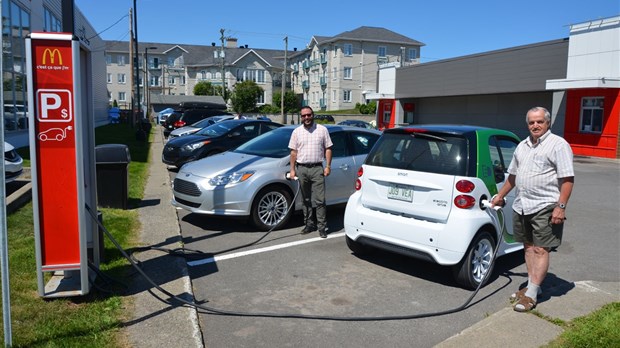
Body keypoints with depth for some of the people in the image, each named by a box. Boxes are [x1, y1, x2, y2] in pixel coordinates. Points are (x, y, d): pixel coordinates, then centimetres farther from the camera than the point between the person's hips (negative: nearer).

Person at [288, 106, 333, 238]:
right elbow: (293, 152, 8)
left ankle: (322, 227, 1)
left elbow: (328, 149, 4)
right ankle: (309, 224, 21)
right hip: (301, 169, 3)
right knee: (305, 200, 10)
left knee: (320, 200, -6)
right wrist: (292, 169, 2)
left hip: (317, 168, -2)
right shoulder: (297, 132, 8)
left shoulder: (322, 129, 4)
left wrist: (328, 166, -4)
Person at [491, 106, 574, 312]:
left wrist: (561, 206, -20)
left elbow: (567, 179, -13)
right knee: (528, 247, 12)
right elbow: (513, 175, 25)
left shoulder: (558, 145, -7)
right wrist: (501, 195, 27)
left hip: (545, 207, -7)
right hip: (521, 206, 8)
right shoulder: (522, 146, 15)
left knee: (540, 250, -5)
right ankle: (532, 286, 23)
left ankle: (531, 295, -2)